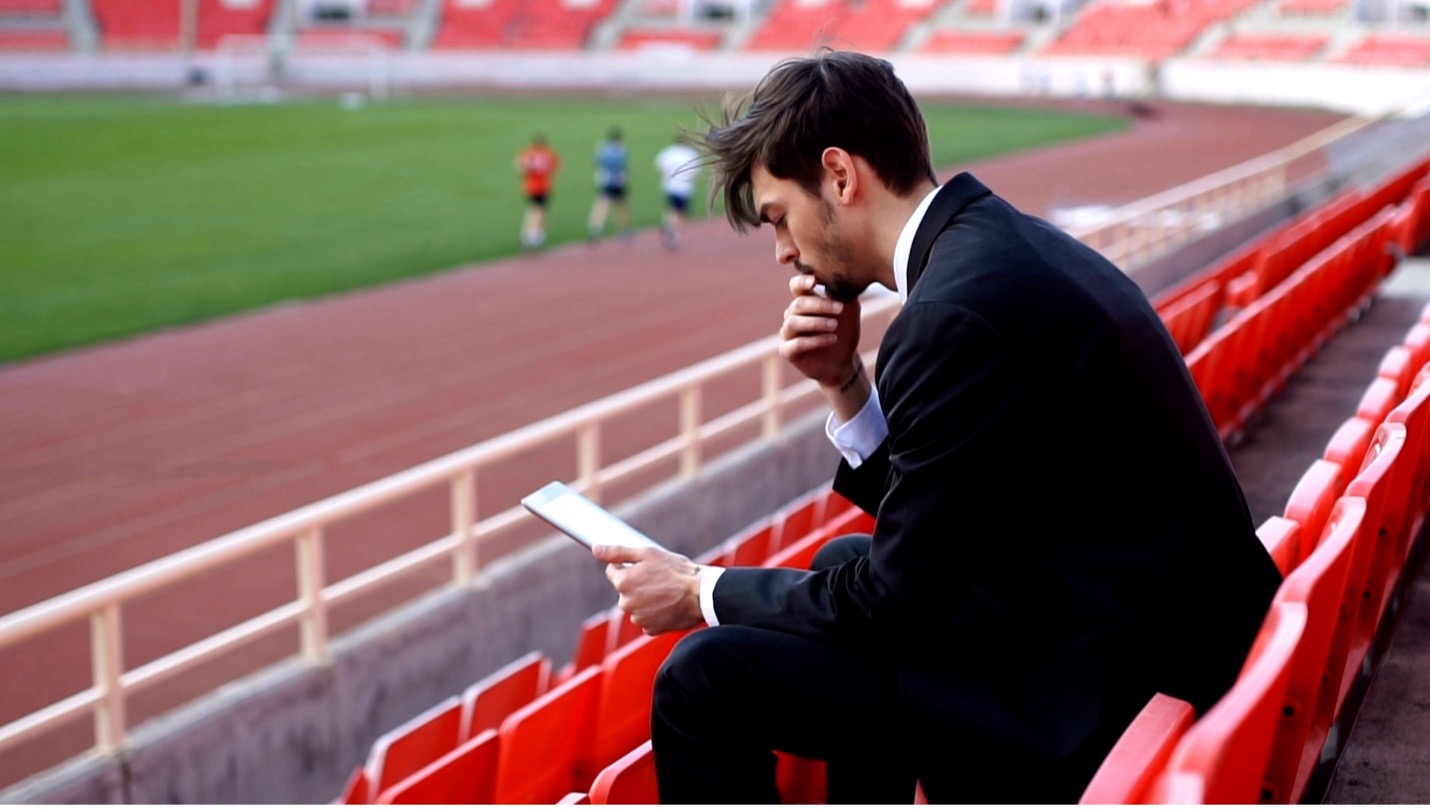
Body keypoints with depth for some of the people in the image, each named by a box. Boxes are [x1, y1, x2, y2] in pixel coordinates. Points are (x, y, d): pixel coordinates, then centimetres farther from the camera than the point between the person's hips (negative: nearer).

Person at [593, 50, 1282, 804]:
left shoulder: (956, 309, -21)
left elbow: (895, 600, -14)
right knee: (843, 564, 28)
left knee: (704, 679, -11)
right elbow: (934, 520, 15)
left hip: (1090, 696, -10)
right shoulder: (1005, 243, 9)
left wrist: (701, 593, -2)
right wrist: (846, 383, 2)